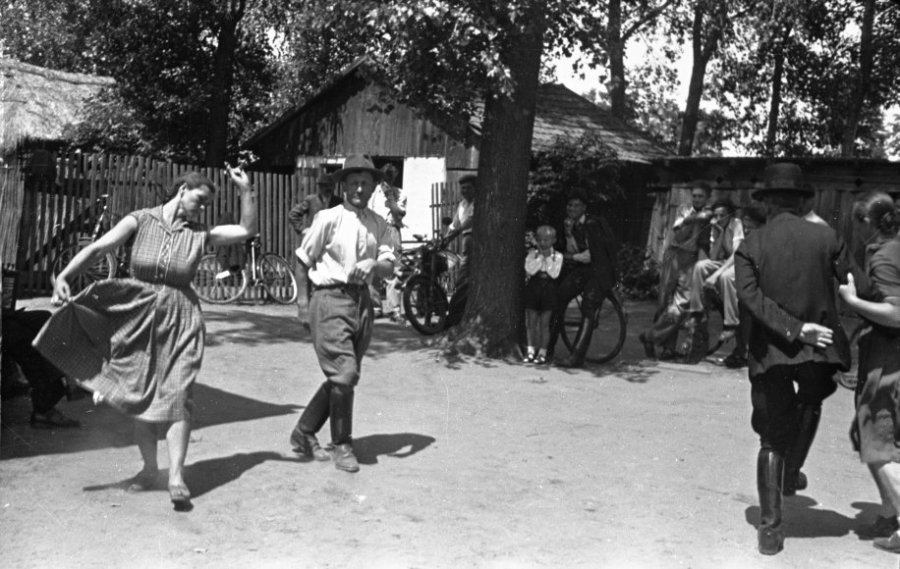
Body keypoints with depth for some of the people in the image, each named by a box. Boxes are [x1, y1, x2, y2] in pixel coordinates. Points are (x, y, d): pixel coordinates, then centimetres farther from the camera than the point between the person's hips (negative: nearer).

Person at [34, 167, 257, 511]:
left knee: (176, 394, -10)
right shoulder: (140, 221, -1)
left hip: (180, 318, 0)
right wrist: (63, 277, -22)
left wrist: (246, 190, -6)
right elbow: (97, 249, -9)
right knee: (137, 395, 7)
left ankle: (176, 477, -12)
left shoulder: (200, 235, 5)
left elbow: (246, 230, 2)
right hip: (138, 314, 0)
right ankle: (150, 468, 22)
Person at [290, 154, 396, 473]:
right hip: (330, 300, -5)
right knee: (344, 374, -11)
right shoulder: (328, 219, -3)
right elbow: (303, 259, 4)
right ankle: (342, 444, 6)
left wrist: (373, 264, -20)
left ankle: (304, 433, 27)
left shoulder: (379, 225, 9)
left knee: (343, 378, 10)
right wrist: (303, 298, 0)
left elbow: (389, 267, 0)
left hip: (362, 301, 6)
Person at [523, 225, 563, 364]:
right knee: (531, 321, 4)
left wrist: (548, 257, -14)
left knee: (544, 323, 2)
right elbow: (529, 270, -13)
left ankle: (542, 352, 9)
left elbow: (554, 273, -15)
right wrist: (540, 256, -15)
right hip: (533, 288, 1)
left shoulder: (557, 256, -2)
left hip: (549, 289, -1)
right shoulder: (532, 253, 1)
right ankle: (530, 350, 13)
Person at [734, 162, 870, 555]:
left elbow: (749, 295, -15)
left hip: (770, 353, 0)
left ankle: (770, 528, 6)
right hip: (820, 349, 0)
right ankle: (791, 474, 32)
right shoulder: (826, 238, -2)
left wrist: (794, 329, -18)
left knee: (772, 439, 9)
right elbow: (858, 289, -6)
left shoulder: (751, 246, -2)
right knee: (810, 405, 33)